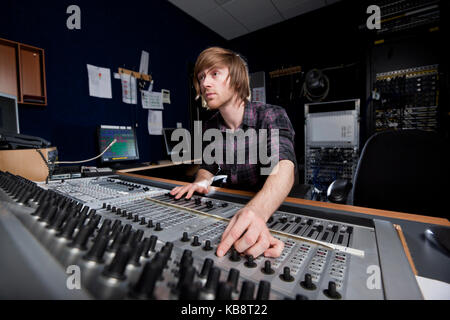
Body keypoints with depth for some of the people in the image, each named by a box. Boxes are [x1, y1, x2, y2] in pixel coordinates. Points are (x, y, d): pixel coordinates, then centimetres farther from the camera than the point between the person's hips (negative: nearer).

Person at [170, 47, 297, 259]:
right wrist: (201, 183, -12)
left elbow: (283, 169, -33)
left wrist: (257, 211, -52)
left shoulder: (272, 116, -16)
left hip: (275, 209, -3)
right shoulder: (210, 128, 0)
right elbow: (208, 168, 12)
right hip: (233, 208, 4)